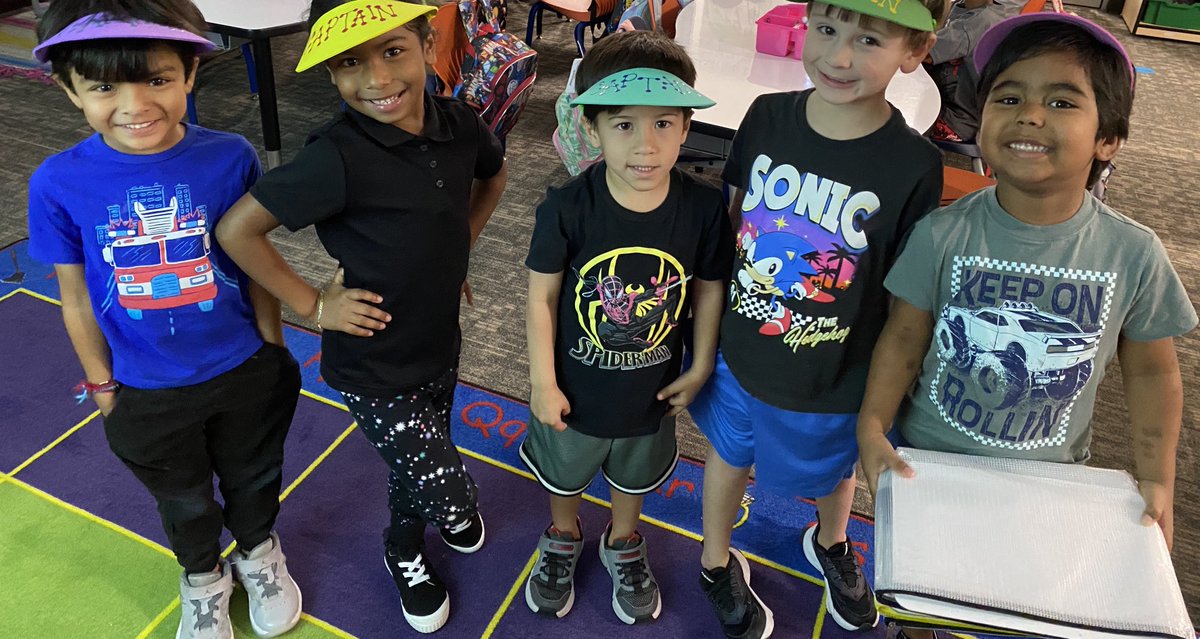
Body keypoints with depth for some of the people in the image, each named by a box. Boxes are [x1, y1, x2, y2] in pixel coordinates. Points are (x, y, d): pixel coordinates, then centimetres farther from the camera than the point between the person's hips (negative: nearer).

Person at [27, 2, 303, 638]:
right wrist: (101, 382, 5)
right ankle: (203, 579, 55)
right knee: (184, 498, 25)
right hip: (148, 393, 0)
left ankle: (258, 552, 57)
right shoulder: (59, 182, -18)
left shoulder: (230, 157, -19)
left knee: (253, 477, 25)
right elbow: (77, 298, -5)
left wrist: (274, 351, 2)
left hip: (246, 372, 0)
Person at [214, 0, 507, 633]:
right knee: (448, 491, 0)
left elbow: (492, 176, 11)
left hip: (440, 344, 6)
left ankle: (407, 551, 59)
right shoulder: (336, 158, -30)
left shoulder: (459, 125, -12)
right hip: (373, 365, -5)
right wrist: (312, 304, -17)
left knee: (419, 459, 27)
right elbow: (236, 229, -23)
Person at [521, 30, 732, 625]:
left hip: (653, 393, 1)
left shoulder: (704, 209, -22)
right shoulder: (566, 208, -27)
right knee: (564, 477, 28)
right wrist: (542, 383, -10)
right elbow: (541, 296, -15)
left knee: (635, 478, 30)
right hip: (576, 390, -1)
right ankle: (563, 538, 61)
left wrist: (700, 368, 0)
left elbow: (709, 288, -7)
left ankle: (623, 543, 61)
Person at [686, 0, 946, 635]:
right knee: (729, 454, 24)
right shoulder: (767, 115, -13)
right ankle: (717, 559, 55)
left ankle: (830, 542, 62)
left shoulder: (914, 165, -21)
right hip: (738, 349, 2)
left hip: (835, 379, -1)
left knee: (834, 468, 26)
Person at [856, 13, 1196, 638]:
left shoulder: (1134, 254, -14)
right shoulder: (943, 235, -19)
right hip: (927, 463, 0)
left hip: (1047, 481, 1)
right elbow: (904, 340, -10)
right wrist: (872, 426, -19)